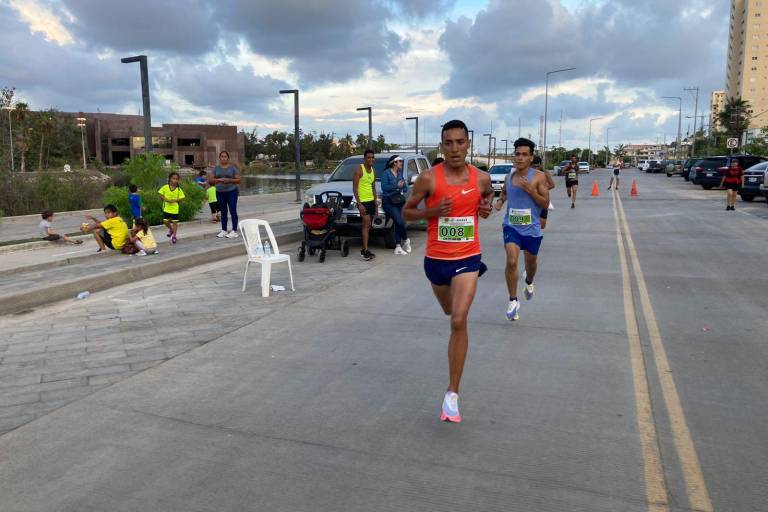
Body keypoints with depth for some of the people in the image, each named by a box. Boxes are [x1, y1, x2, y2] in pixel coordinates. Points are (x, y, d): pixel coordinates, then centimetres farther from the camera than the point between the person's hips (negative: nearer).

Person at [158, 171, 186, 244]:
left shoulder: (179, 189, -6)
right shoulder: (165, 187, -6)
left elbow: (182, 198, -3)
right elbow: (161, 194, -1)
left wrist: (175, 200, -19)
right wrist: (166, 199, -17)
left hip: (175, 208, -1)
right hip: (166, 207, 1)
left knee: (175, 222, 3)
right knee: (165, 221, 3)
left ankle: (174, 236, 15)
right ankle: (171, 229, 34)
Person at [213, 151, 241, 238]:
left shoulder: (232, 168, 0)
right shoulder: (216, 168, 9)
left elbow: (238, 180, -2)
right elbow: (212, 179, 9)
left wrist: (229, 180, -17)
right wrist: (218, 180, -11)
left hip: (231, 191, -4)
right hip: (220, 192, 4)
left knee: (233, 211, -7)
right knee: (223, 212, 9)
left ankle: (234, 231, -5)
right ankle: (224, 230, 16)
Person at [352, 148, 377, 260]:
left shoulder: (373, 171, 14)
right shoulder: (359, 170, -10)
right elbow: (354, 188, -13)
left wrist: (375, 202, 17)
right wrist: (359, 204, -20)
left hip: (371, 201, 8)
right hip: (362, 201, -8)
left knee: (368, 226, 9)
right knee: (367, 224, -16)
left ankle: (364, 249, 16)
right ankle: (365, 251, -17)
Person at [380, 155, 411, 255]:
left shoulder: (400, 173, 15)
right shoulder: (386, 173, -5)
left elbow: (405, 187, 16)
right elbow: (384, 187, -15)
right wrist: (397, 186, -16)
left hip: (399, 201, 6)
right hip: (388, 201, -6)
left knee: (398, 223, 2)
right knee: (400, 221, -16)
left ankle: (398, 247, 6)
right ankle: (406, 240, 5)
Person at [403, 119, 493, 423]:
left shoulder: (481, 178, -3)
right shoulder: (429, 178, -10)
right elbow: (406, 212, 0)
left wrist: (487, 206, -2)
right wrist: (432, 211, -19)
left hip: (468, 258, -1)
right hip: (436, 259, 1)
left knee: (459, 321, -17)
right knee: (450, 311, 25)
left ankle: (453, 393, -9)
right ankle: (460, 301, 67)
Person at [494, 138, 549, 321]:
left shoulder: (538, 177, -8)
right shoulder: (509, 176, 3)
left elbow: (546, 204, -10)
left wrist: (530, 189, -22)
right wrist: (500, 200, 2)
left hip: (532, 228, -1)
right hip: (511, 226, 1)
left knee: (530, 262, 18)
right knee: (511, 261, -18)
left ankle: (529, 283, 55)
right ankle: (513, 301, -4)